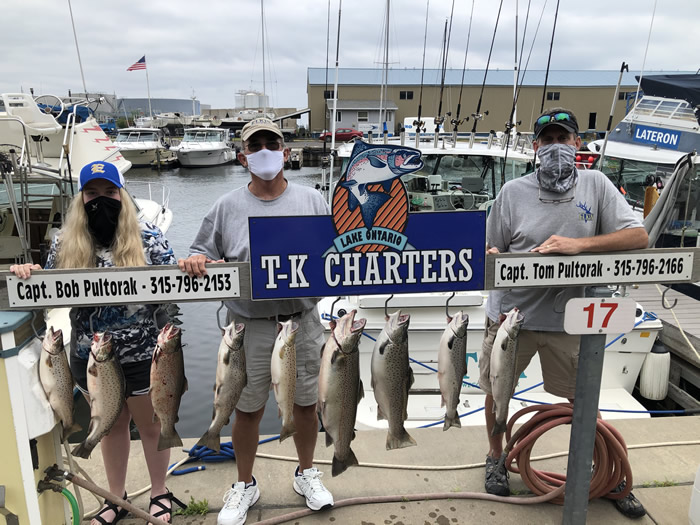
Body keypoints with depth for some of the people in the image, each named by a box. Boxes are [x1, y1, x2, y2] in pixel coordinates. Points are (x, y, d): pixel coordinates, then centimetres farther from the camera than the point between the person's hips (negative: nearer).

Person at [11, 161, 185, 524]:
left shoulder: (148, 239, -10)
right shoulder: (64, 244, -1)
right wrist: (27, 274, -10)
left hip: (142, 356, -3)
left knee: (150, 426, 16)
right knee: (110, 426, 22)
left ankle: (159, 493, 38)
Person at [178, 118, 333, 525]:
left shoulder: (312, 200, 6)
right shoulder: (227, 207, 3)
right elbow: (204, 253, 6)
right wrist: (194, 261, -15)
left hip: (303, 320, 1)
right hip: (251, 325, -1)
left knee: (307, 402, 14)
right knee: (249, 408, 10)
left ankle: (307, 473, 38)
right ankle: (245, 485, 33)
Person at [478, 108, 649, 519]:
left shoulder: (595, 184, -3)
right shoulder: (514, 191, -4)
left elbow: (639, 236, -11)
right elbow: (492, 248, 4)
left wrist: (578, 244, -25)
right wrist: (492, 257, -21)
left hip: (566, 316, 0)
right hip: (511, 312, 1)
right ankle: (496, 457, 40)